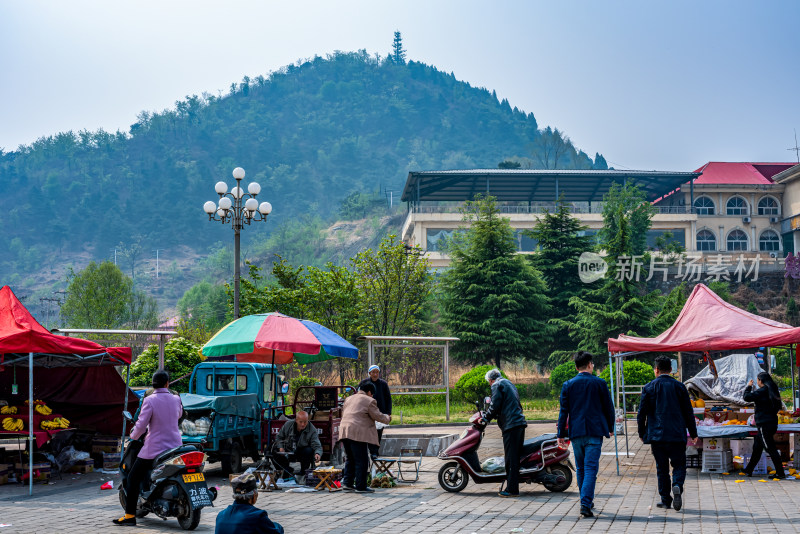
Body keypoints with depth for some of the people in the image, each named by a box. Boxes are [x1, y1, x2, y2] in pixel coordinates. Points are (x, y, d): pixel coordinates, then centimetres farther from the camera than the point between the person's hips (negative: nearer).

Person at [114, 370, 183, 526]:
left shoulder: (150, 400, -13)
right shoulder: (176, 399, 2)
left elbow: (141, 425, -15)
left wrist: (133, 435, 5)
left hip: (154, 450, -5)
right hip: (175, 447, 5)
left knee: (133, 478, 5)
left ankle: (130, 515, 1)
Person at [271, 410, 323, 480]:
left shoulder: (312, 431, -18)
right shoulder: (288, 424, -8)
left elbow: (317, 446, -26)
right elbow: (279, 437, 7)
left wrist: (317, 454, -49)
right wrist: (280, 447, -12)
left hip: (302, 454, -2)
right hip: (287, 452, 3)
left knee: (308, 451, -35)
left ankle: (303, 472, -9)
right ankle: (287, 472, 0)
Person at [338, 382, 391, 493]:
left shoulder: (348, 398, 23)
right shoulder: (369, 401, 0)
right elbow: (377, 416, 1)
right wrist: (387, 418, 19)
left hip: (344, 430, 8)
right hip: (357, 432, -8)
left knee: (350, 459, 18)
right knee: (361, 461, -1)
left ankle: (347, 483, 15)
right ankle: (361, 487, 0)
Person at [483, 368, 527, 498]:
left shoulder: (497, 385, -2)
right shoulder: (508, 383, 24)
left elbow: (495, 406, -12)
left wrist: (486, 418, 2)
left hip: (510, 425, -9)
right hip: (520, 423, 9)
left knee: (511, 458, -7)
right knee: (515, 457, 12)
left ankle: (512, 489, -7)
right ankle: (511, 486, 17)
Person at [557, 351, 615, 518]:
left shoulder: (568, 385, 3)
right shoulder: (600, 383, 0)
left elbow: (563, 411, 3)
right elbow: (609, 408, 5)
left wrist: (561, 434, 7)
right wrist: (609, 428, 19)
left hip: (576, 432, 2)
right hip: (595, 432, -2)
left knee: (580, 469, 15)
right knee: (591, 468, -5)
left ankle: (587, 501, 26)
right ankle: (586, 504, -16)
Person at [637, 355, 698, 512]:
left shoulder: (649, 388, -1)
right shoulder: (679, 386, 1)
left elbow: (642, 413, 1)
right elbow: (688, 412, 4)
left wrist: (642, 434, 12)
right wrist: (693, 433, 12)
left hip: (656, 434, 0)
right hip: (677, 434, 0)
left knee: (662, 468, 8)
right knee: (679, 465, 8)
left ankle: (665, 499, 9)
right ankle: (677, 486, -19)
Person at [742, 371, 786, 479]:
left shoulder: (762, 391, -16)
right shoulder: (772, 391, 11)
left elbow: (747, 397, -19)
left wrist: (749, 386, -2)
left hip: (764, 425, -9)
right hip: (772, 423, 9)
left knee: (770, 448, -5)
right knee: (757, 447, 16)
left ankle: (780, 473, -4)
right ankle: (748, 470, 24)